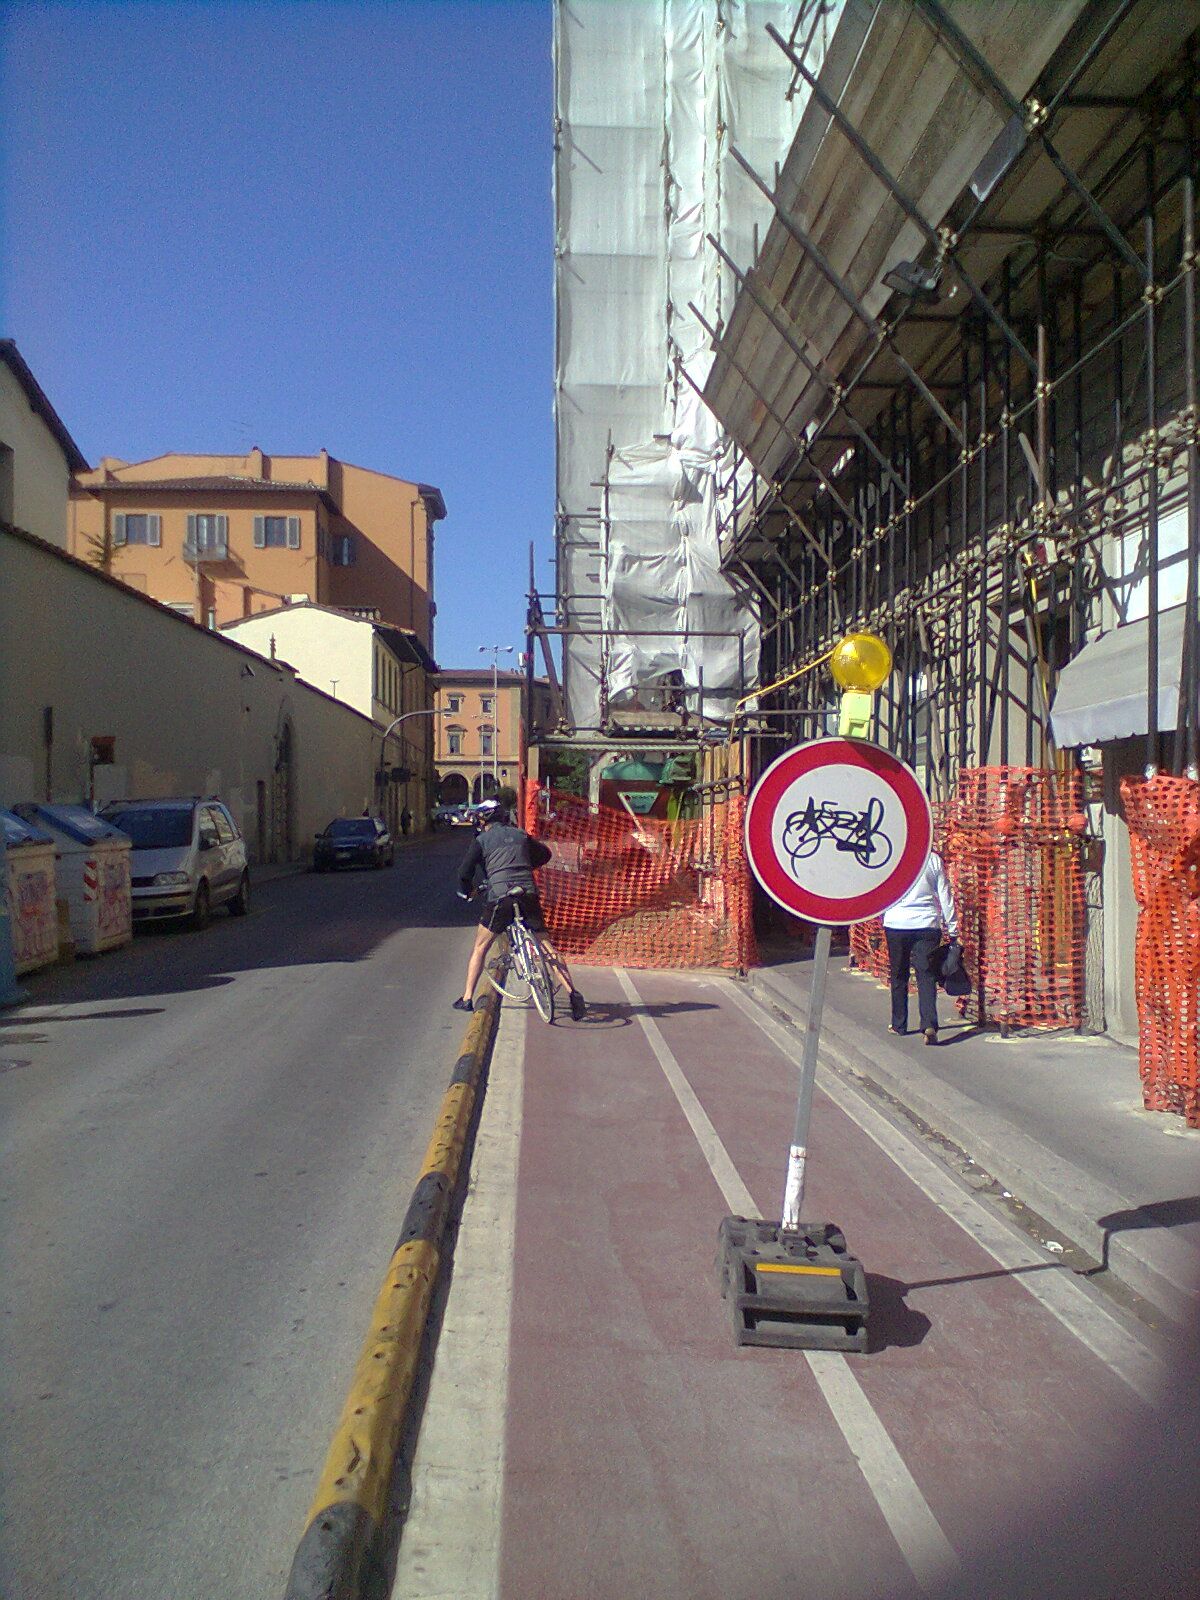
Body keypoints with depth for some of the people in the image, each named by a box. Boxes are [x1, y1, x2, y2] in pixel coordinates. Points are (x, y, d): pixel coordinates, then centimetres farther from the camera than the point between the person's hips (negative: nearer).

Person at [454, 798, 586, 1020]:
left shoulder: (482, 840, 7)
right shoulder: (520, 835, 17)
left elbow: (465, 871, 2)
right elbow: (545, 854, 30)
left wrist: (466, 892, 21)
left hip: (500, 896, -3)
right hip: (529, 894, 3)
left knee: (480, 948, 13)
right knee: (547, 946, 10)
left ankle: (467, 998, 12)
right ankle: (573, 993, 2)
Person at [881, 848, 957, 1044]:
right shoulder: (934, 859, -1)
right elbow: (945, 896, 2)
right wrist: (952, 929, 7)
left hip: (896, 923, 0)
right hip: (926, 925, 0)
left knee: (899, 975, 13)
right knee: (926, 976, -2)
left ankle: (899, 1024, 21)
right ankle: (929, 1025, -18)